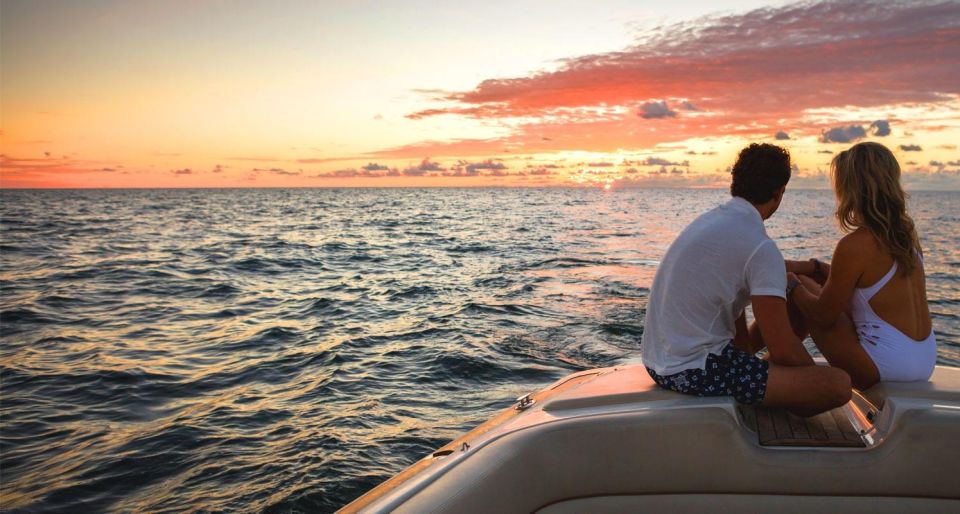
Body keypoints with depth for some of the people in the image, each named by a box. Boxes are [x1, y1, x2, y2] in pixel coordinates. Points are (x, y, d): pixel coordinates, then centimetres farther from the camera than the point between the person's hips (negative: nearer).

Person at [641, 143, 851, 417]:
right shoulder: (760, 247, -18)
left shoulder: (711, 219, 10)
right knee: (838, 384, -12)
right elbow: (783, 351, -16)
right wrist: (816, 375, 4)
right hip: (694, 371, -10)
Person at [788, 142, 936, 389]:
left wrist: (793, 285, 6)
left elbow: (824, 316, -10)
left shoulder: (853, 246, -20)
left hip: (887, 366, -8)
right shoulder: (907, 231, 3)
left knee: (802, 289, 1)